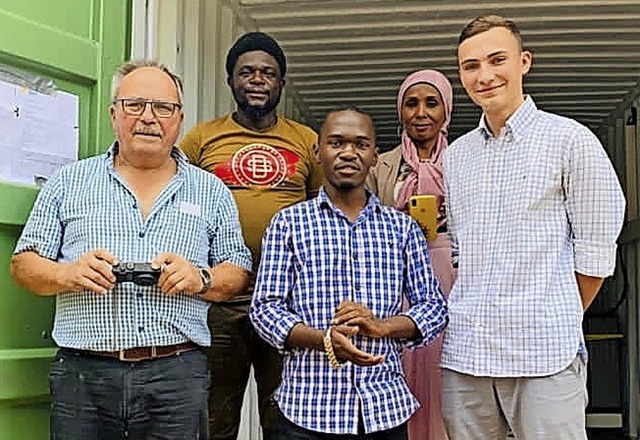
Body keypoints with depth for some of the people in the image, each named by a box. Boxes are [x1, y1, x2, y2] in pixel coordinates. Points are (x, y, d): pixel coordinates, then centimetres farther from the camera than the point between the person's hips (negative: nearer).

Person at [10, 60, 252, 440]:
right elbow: (24, 265, 9)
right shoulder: (70, 182, 10)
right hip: (83, 375, 0)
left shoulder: (212, 192, 11)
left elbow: (239, 275, 10)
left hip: (177, 376, 0)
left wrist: (201, 279, -10)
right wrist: (69, 274, -11)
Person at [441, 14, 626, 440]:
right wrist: (473, 314, 10)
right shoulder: (456, 155, 13)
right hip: (464, 353, 5)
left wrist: (561, 322, 5)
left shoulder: (570, 140, -2)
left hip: (545, 354, -4)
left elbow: (595, 249, -1)